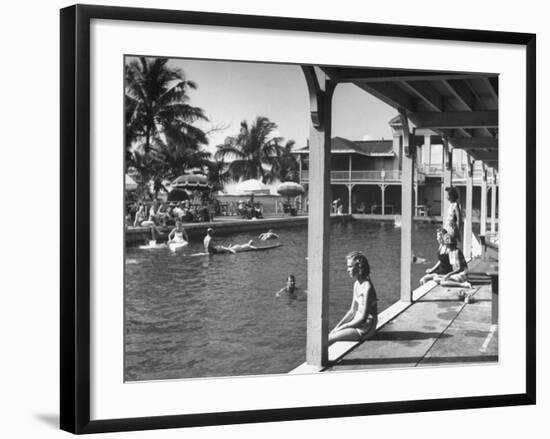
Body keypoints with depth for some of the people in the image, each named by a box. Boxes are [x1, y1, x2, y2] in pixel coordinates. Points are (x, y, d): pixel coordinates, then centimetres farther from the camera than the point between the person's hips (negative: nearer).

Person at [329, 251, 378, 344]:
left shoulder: (367, 287, -19)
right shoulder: (356, 284, 9)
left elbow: (363, 318, -20)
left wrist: (342, 327, -15)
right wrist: (338, 326, 3)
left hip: (366, 328, -9)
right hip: (357, 324, 9)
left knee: (329, 339, -19)